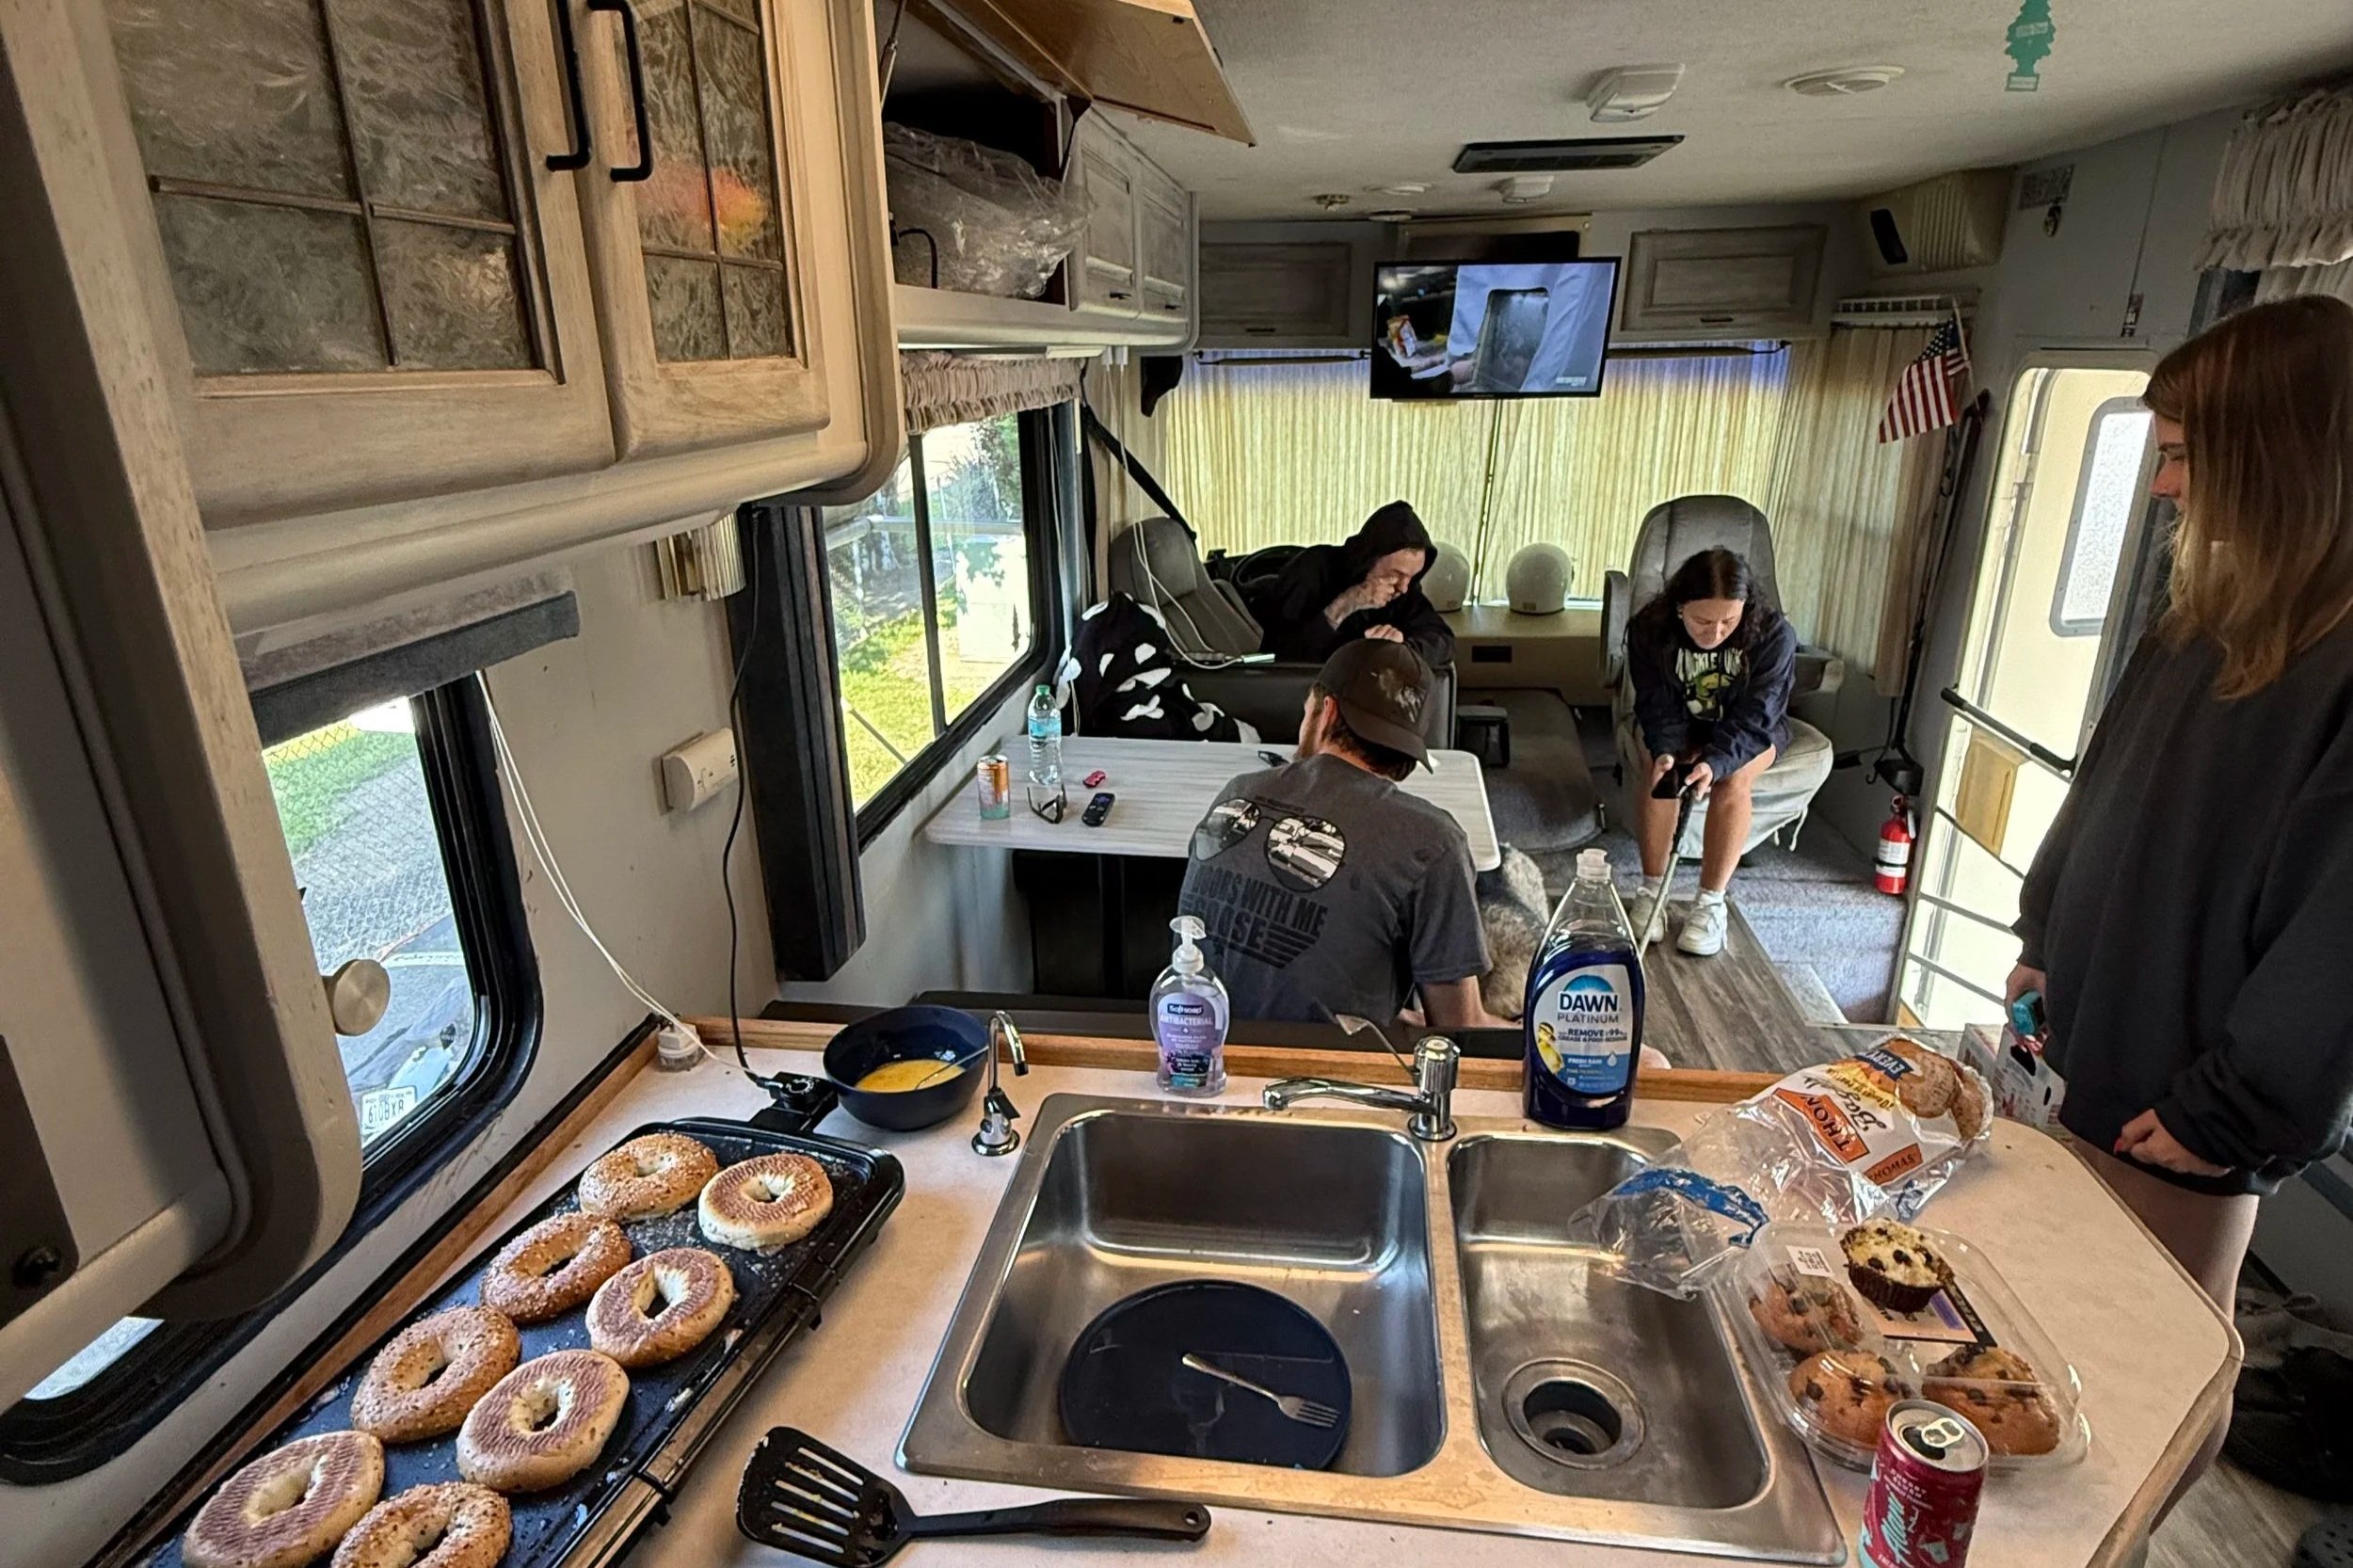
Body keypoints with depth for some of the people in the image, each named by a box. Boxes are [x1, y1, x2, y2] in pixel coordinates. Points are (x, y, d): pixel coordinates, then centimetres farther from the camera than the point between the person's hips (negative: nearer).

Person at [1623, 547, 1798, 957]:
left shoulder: (1774, 635, -26)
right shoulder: (1649, 629, -22)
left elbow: (1753, 718, -27)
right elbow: (1657, 707, -18)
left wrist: (1715, 762, -45)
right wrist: (1665, 751, -39)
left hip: (1746, 733, -1)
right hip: (1675, 726, 1)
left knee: (1733, 781, -30)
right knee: (1658, 770, -30)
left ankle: (1711, 902, -21)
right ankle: (1652, 889, -17)